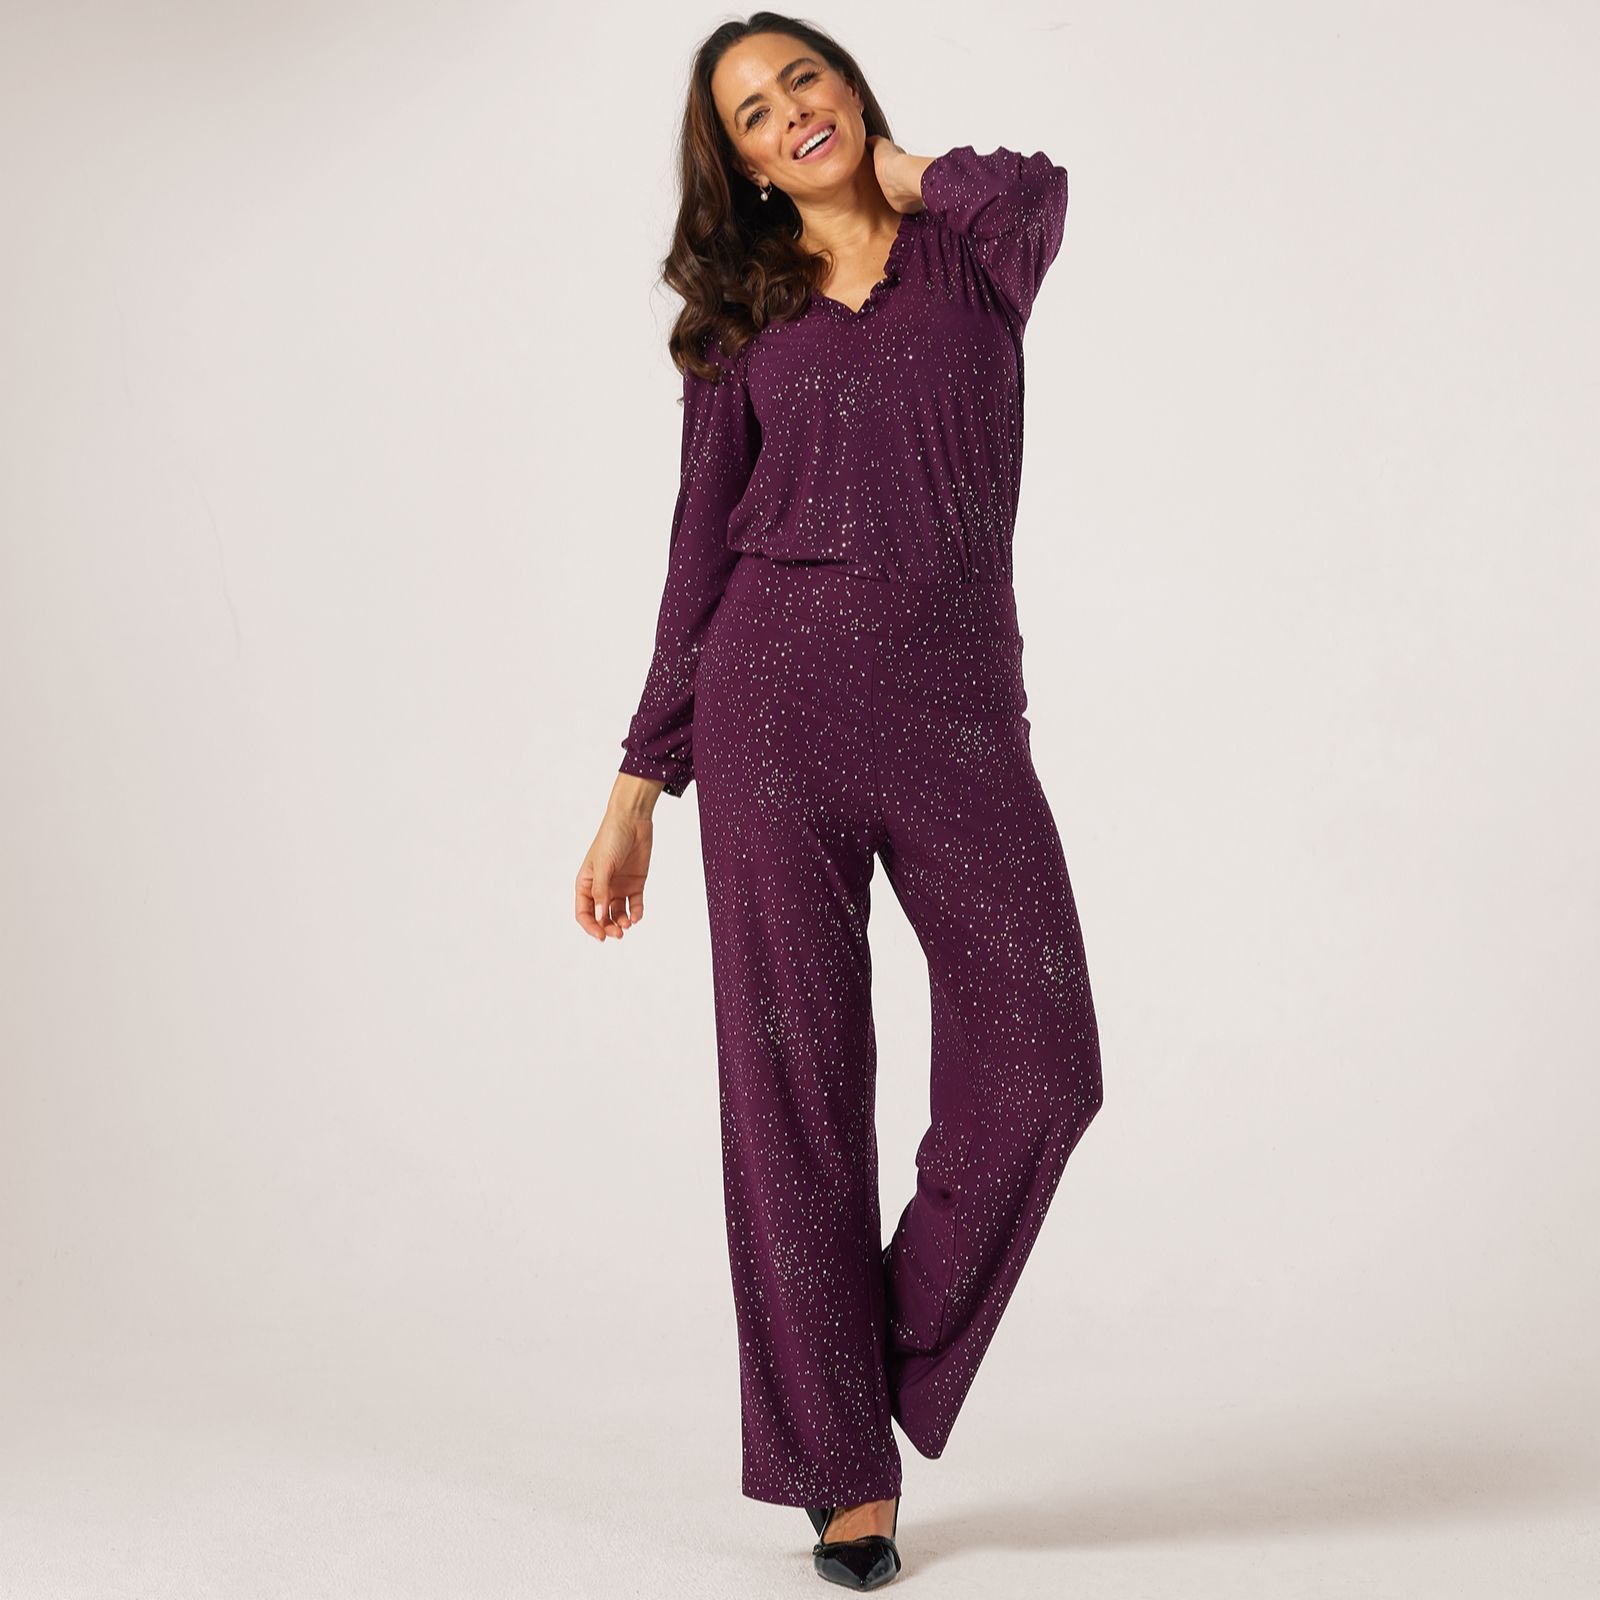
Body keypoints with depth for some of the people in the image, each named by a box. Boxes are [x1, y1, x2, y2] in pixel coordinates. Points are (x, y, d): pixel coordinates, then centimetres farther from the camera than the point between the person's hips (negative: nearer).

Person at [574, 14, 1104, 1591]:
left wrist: (909, 179, 9)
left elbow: (1038, 192, -13)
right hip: (780, 699, 0)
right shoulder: (742, 329, 12)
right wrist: (637, 789, 6)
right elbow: (701, 569, 11)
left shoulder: (972, 250, 13)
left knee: (1040, 1069, -8)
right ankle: (840, 1460, 12)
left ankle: (901, 1365, 15)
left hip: (959, 715, 0)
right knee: (795, 1078, -1)